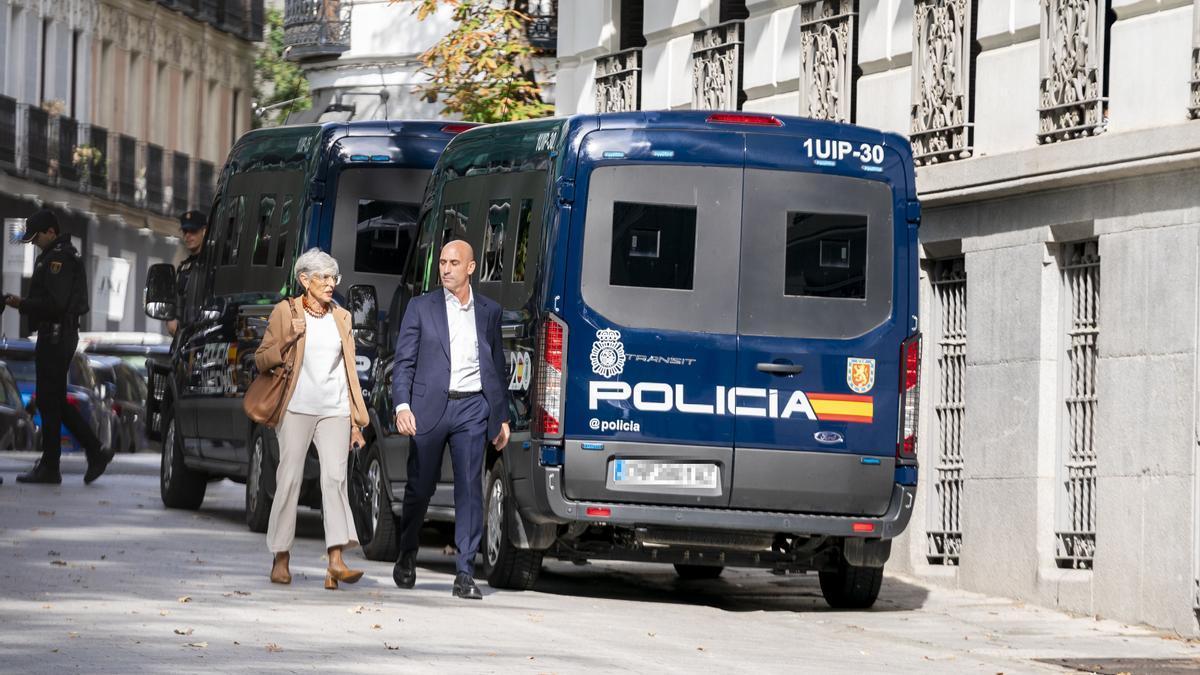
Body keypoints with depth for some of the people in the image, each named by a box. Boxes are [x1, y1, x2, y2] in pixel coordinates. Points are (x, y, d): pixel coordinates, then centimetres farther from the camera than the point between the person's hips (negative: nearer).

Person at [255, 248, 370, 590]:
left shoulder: (341, 317, 15)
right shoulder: (285, 312, 4)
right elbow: (262, 360, 4)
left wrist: (357, 420, 13)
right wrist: (288, 340, -13)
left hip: (335, 410, 2)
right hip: (297, 408, -2)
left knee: (335, 478, -12)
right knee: (290, 480, -4)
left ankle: (336, 561, -21)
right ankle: (281, 560, 5)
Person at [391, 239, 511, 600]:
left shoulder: (489, 312, 13)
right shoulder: (421, 308, 6)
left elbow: (497, 367, 17)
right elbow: (404, 362, 2)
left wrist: (502, 418, 14)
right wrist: (402, 405, -12)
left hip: (472, 408, 1)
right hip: (429, 407, -1)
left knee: (470, 489, -5)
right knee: (420, 487, 5)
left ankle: (465, 573, -4)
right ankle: (407, 556, 27)